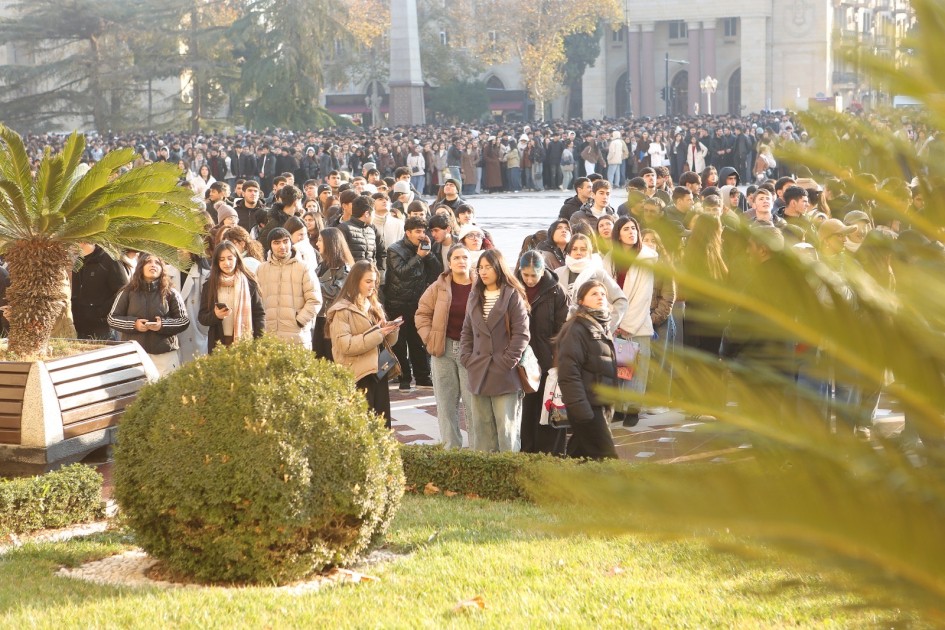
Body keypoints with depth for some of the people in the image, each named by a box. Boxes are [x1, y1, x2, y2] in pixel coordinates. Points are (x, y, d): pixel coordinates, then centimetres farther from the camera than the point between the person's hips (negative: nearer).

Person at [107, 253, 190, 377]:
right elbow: (112, 318, 5)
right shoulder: (128, 292, 4)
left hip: (165, 355, 0)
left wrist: (163, 325, -14)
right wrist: (133, 324, -11)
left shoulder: (170, 293, 3)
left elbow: (184, 320, 3)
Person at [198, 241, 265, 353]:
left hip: (246, 342, -1)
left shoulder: (250, 284, 4)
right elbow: (201, 317, 8)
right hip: (218, 344, 1)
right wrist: (215, 316, -13)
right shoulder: (209, 285, 7)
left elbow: (259, 314, 5)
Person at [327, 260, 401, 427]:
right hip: (358, 376, -7)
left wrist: (391, 330, -5)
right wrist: (377, 334, -20)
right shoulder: (342, 311, -6)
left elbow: (389, 341, 17)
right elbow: (345, 345, -18)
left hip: (379, 373, 7)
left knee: (383, 426, 6)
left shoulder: (374, 306, 16)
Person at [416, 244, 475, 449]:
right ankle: (450, 449, 15)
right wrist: (429, 338, 0)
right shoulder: (439, 287, 4)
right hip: (444, 349, 3)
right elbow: (422, 313, 10)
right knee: (446, 403, 8)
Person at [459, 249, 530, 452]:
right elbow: (467, 332, 18)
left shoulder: (513, 296, -4)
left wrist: (507, 362, -13)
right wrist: (466, 358, 4)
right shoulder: (475, 297, 15)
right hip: (479, 374, 6)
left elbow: (521, 334, -8)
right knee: (482, 431, 7)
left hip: (505, 375, -6)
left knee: (507, 430, -4)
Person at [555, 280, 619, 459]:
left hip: (602, 404, 8)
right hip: (587, 406, -8)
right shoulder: (577, 329, -11)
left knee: (581, 456, 11)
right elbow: (568, 371, -18)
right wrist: (580, 408, -23)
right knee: (607, 458, -11)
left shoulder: (603, 327, 17)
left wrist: (610, 404, 17)